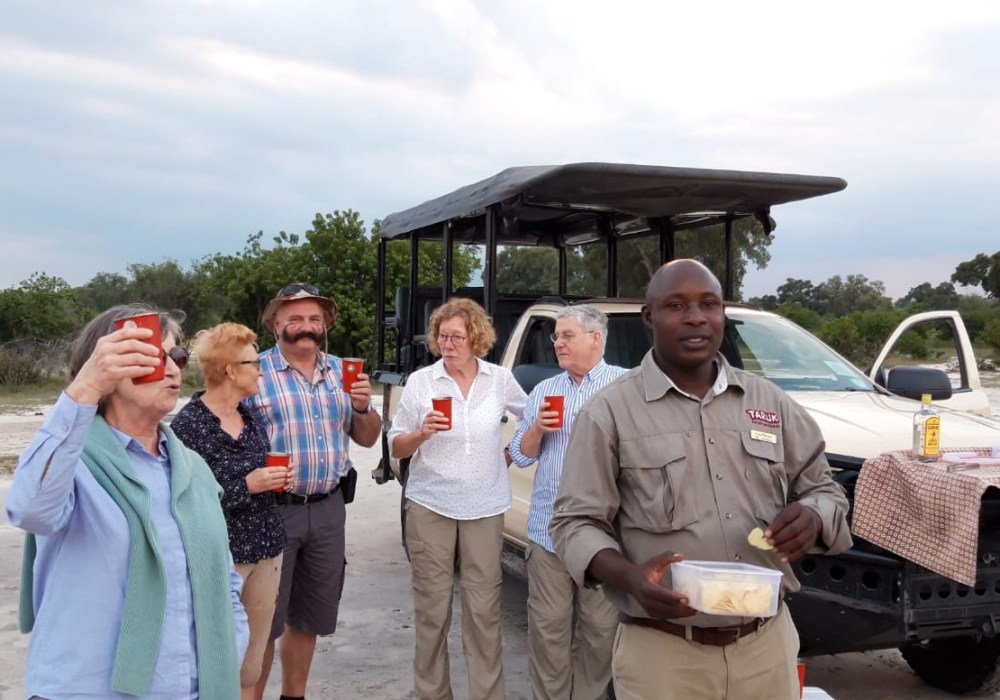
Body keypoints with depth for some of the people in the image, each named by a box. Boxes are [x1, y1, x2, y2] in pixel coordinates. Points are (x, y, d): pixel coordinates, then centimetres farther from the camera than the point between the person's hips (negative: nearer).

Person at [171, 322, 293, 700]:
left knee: (252, 662, 15)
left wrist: (278, 480, 4)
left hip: (266, 551, 7)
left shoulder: (251, 417, 8)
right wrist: (246, 486, -20)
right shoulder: (188, 424, -14)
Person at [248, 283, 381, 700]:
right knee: (264, 618, 4)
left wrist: (363, 408, -6)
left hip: (328, 509, 5)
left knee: (310, 617, 16)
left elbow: (367, 439, 12)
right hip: (273, 509, -5)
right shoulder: (255, 372, -6)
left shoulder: (341, 371, 9)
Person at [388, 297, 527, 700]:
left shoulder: (500, 380, 0)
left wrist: (509, 453, 8)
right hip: (429, 505, 0)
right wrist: (422, 433, -19)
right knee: (432, 606, 6)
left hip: (485, 508, 0)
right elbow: (396, 448, 1)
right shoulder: (420, 381, -2)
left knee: (483, 607, 2)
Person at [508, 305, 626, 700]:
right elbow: (521, 456, 11)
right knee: (548, 625, 6)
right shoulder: (543, 391, 13)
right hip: (548, 528, 4)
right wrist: (537, 428, -5)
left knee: (600, 627, 5)